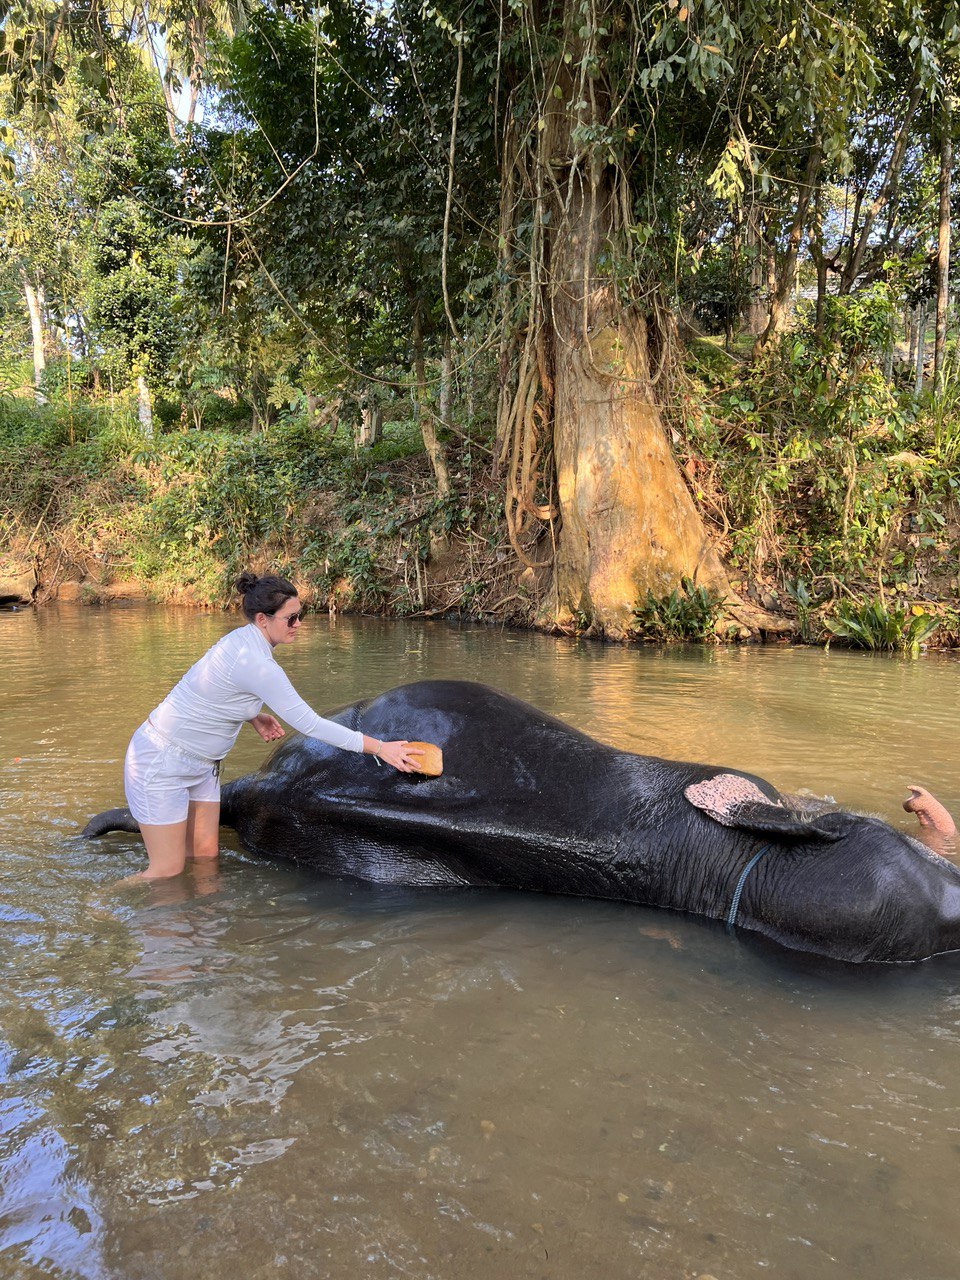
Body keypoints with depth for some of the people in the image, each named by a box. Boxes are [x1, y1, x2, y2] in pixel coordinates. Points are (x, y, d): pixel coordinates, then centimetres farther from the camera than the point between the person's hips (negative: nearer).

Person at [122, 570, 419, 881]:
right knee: (167, 872, -1)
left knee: (205, 855, 13)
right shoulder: (257, 663, -28)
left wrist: (252, 715, -1)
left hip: (199, 763, 9)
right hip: (162, 763, -9)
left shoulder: (243, 638, 0)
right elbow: (309, 724, -27)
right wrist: (379, 747, -23)